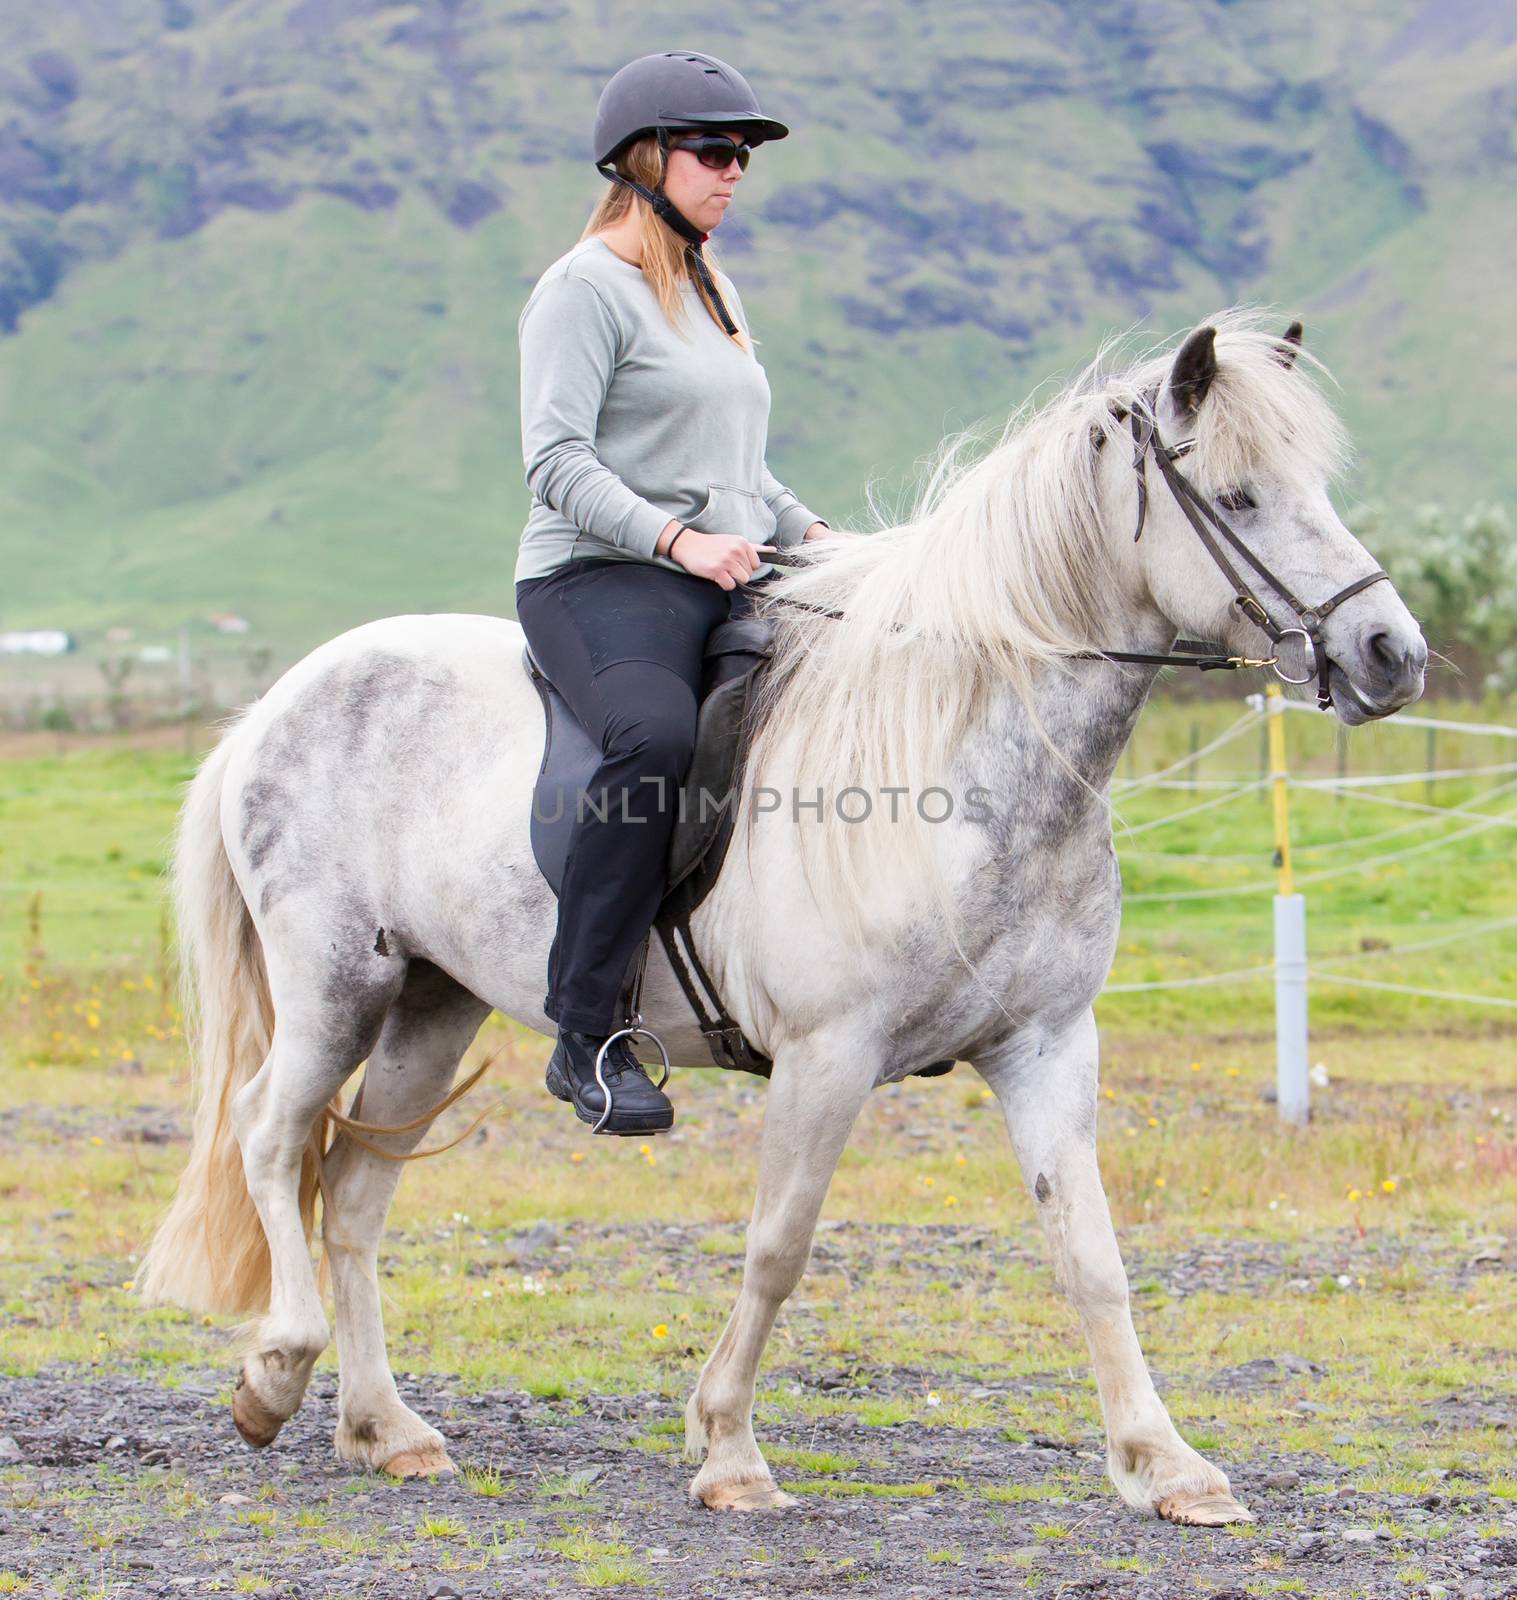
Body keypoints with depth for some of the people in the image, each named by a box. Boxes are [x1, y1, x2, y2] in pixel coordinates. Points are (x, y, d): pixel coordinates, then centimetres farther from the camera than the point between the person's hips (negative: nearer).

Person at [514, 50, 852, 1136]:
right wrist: (678, 540, -25)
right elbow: (558, 461, -14)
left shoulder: (716, 292, 23)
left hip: (727, 585, 9)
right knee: (658, 737, -37)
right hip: (597, 580, -9)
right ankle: (586, 1036, -32)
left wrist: (811, 533, 11)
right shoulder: (585, 290, -3)